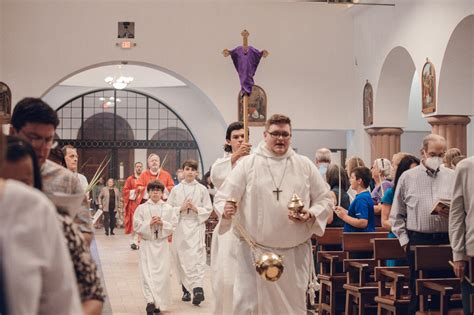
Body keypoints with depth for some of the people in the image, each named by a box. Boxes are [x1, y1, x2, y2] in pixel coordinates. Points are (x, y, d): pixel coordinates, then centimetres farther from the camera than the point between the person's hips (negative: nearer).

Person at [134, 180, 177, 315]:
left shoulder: (168, 208, 5)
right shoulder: (142, 208, 2)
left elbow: (173, 226, 3)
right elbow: (137, 226, -1)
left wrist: (162, 223, -13)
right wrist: (149, 223, -14)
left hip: (162, 244, 1)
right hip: (147, 244, -1)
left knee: (162, 273, 0)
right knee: (147, 273, -11)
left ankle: (159, 303, 11)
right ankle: (150, 301, -18)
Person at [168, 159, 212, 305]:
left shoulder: (202, 189, 5)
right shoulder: (176, 189, 8)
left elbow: (208, 210, 6)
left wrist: (196, 208, -10)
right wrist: (181, 208, -8)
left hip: (196, 226, -2)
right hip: (180, 226, 2)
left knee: (196, 256, -16)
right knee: (181, 259, 4)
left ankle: (198, 288, -26)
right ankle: (186, 289, 15)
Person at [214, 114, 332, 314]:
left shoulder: (305, 166, 7)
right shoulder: (247, 164, 1)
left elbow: (324, 200, 10)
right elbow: (223, 196, -1)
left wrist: (311, 215, -10)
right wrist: (226, 211, -24)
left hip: (295, 253, 2)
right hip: (254, 250, -2)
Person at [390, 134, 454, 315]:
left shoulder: (453, 177, 8)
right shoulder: (408, 177, 5)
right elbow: (397, 215, 8)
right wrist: (404, 240, 0)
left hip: (447, 240, 1)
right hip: (418, 240, -1)